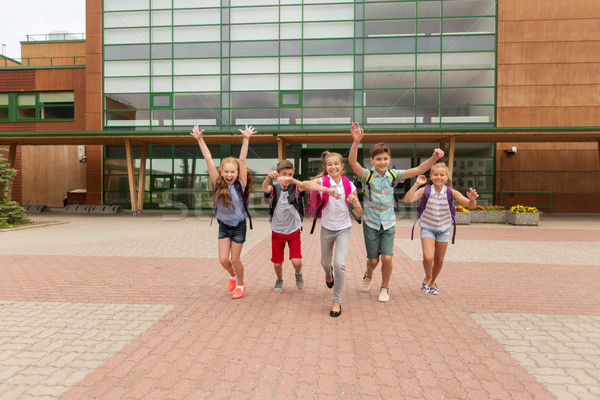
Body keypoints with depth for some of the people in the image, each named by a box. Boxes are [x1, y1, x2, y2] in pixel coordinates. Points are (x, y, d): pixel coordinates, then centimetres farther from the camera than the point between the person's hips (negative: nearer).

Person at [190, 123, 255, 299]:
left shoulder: (240, 185, -15)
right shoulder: (218, 184, -9)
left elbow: (242, 160, -23)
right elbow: (208, 159, -13)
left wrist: (246, 139, -28)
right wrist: (200, 140, -16)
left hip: (238, 226, -3)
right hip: (223, 226, 3)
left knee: (235, 259, 6)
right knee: (223, 260, 5)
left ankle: (240, 284, 32)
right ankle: (232, 275, 38)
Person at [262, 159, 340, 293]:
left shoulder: (295, 188, -14)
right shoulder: (274, 189, -11)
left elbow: (307, 185, -34)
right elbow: (264, 188, -33)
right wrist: (269, 176, -57)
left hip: (294, 231, -1)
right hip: (277, 231, 1)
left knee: (296, 261, -10)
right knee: (277, 263, 9)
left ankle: (298, 274, 27)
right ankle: (279, 280, 43)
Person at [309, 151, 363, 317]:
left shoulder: (349, 185, -7)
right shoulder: (322, 181, -11)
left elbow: (359, 213, -2)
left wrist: (355, 202, -24)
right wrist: (328, 189, -47)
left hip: (343, 229, -1)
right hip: (327, 228, 1)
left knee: (340, 264, -16)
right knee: (325, 262, 20)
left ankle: (337, 301, 3)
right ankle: (328, 272, 59)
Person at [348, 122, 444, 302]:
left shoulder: (393, 175, -5)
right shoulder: (367, 175, -13)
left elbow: (418, 169, -11)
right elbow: (352, 161, -30)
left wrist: (434, 157, -27)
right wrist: (356, 142, -46)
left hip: (388, 224, 2)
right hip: (371, 223, -1)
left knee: (387, 258, -6)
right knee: (373, 260, 8)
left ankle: (385, 287, 21)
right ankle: (368, 275, 44)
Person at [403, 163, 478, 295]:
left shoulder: (451, 192, -13)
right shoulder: (425, 190, -16)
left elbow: (470, 205, -17)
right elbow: (407, 200, -28)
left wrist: (472, 199, -39)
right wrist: (416, 184, -33)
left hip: (444, 229, 2)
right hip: (427, 228, -2)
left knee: (439, 260, 12)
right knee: (428, 257, -17)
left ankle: (432, 282, 39)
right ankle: (427, 277, 16)